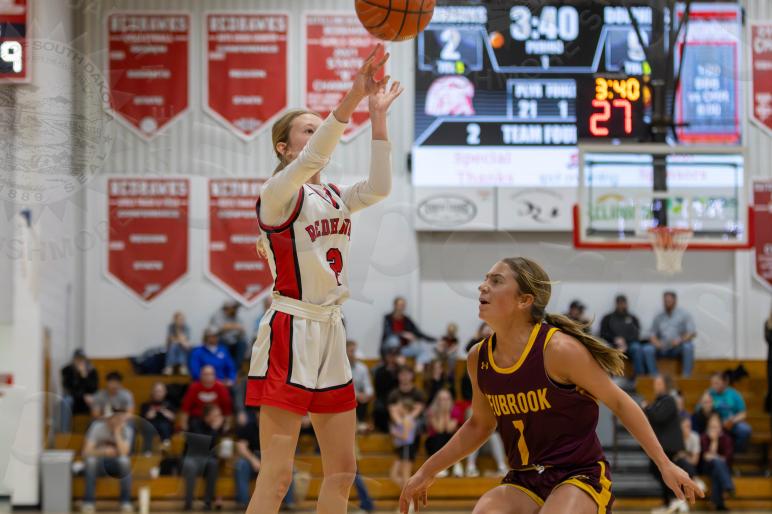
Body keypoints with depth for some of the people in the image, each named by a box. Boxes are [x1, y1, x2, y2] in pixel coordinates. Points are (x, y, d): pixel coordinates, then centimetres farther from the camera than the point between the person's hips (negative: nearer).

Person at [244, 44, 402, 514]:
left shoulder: (336, 198, 14)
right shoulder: (277, 194, -7)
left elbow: (379, 188, -4)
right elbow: (309, 162, -27)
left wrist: (378, 117, -8)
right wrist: (351, 100, -36)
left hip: (330, 334, 8)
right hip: (289, 333, -8)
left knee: (343, 470, 9)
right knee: (277, 475, -11)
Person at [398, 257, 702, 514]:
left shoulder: (558, 349, -16)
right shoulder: (479, 359, 2)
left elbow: (619, 403, -7)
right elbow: (480, 424, 20)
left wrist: (665, 465, -8)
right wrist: (427, 472, 20)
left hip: (580, 478, -6)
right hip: (523, 484, 6)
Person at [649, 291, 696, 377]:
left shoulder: (684, 315, 7)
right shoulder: (658, 317, 16)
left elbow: (692, 333, -4)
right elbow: (652, 334, 13)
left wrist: (680, 340, -21)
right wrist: (655, 341, -11)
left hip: (678, 348, -2)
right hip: (663, 349, 2)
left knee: (688, 346, -35)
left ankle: (686, 376, -36)